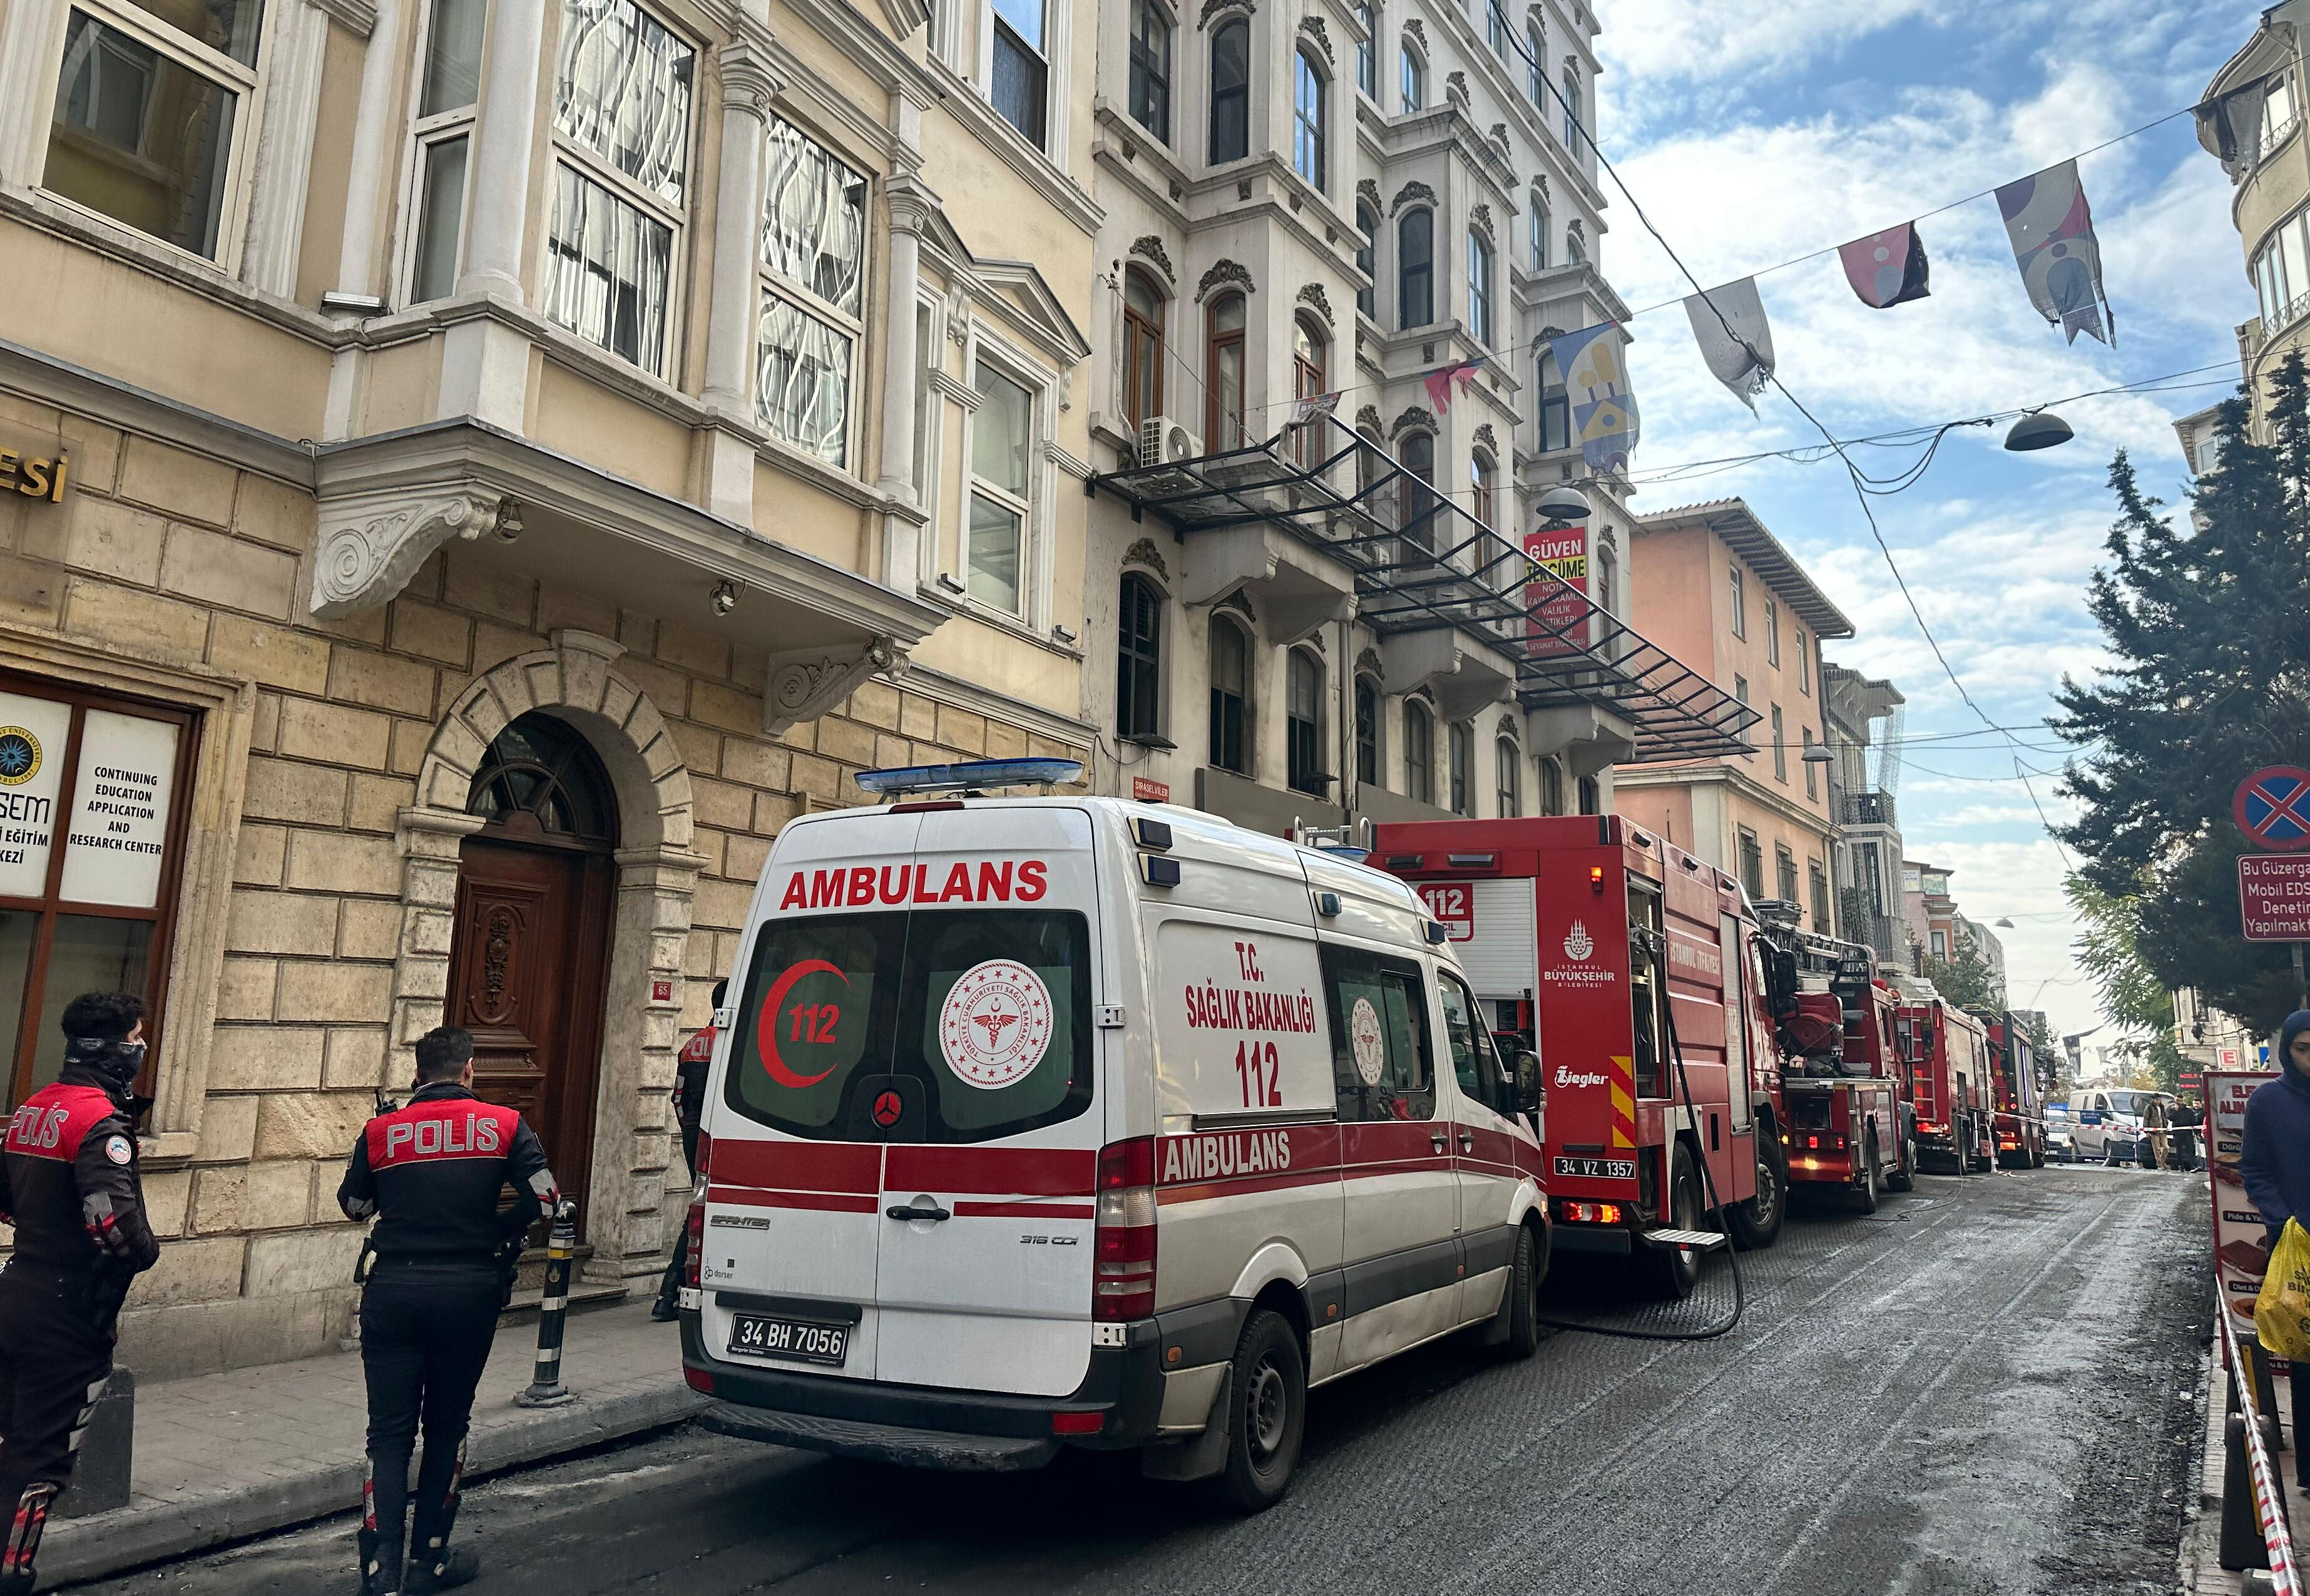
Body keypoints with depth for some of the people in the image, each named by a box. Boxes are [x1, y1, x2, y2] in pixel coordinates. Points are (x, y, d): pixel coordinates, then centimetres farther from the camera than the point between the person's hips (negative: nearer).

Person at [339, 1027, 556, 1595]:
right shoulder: (503, 1126, -1)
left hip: (393, 1292, 1)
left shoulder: (381, 1132, 2)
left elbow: (353, 1204, 15)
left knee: (390, 1434, 7)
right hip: (468, 1292, 0)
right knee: (446, 1426, 15)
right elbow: (545, 1200, -6)